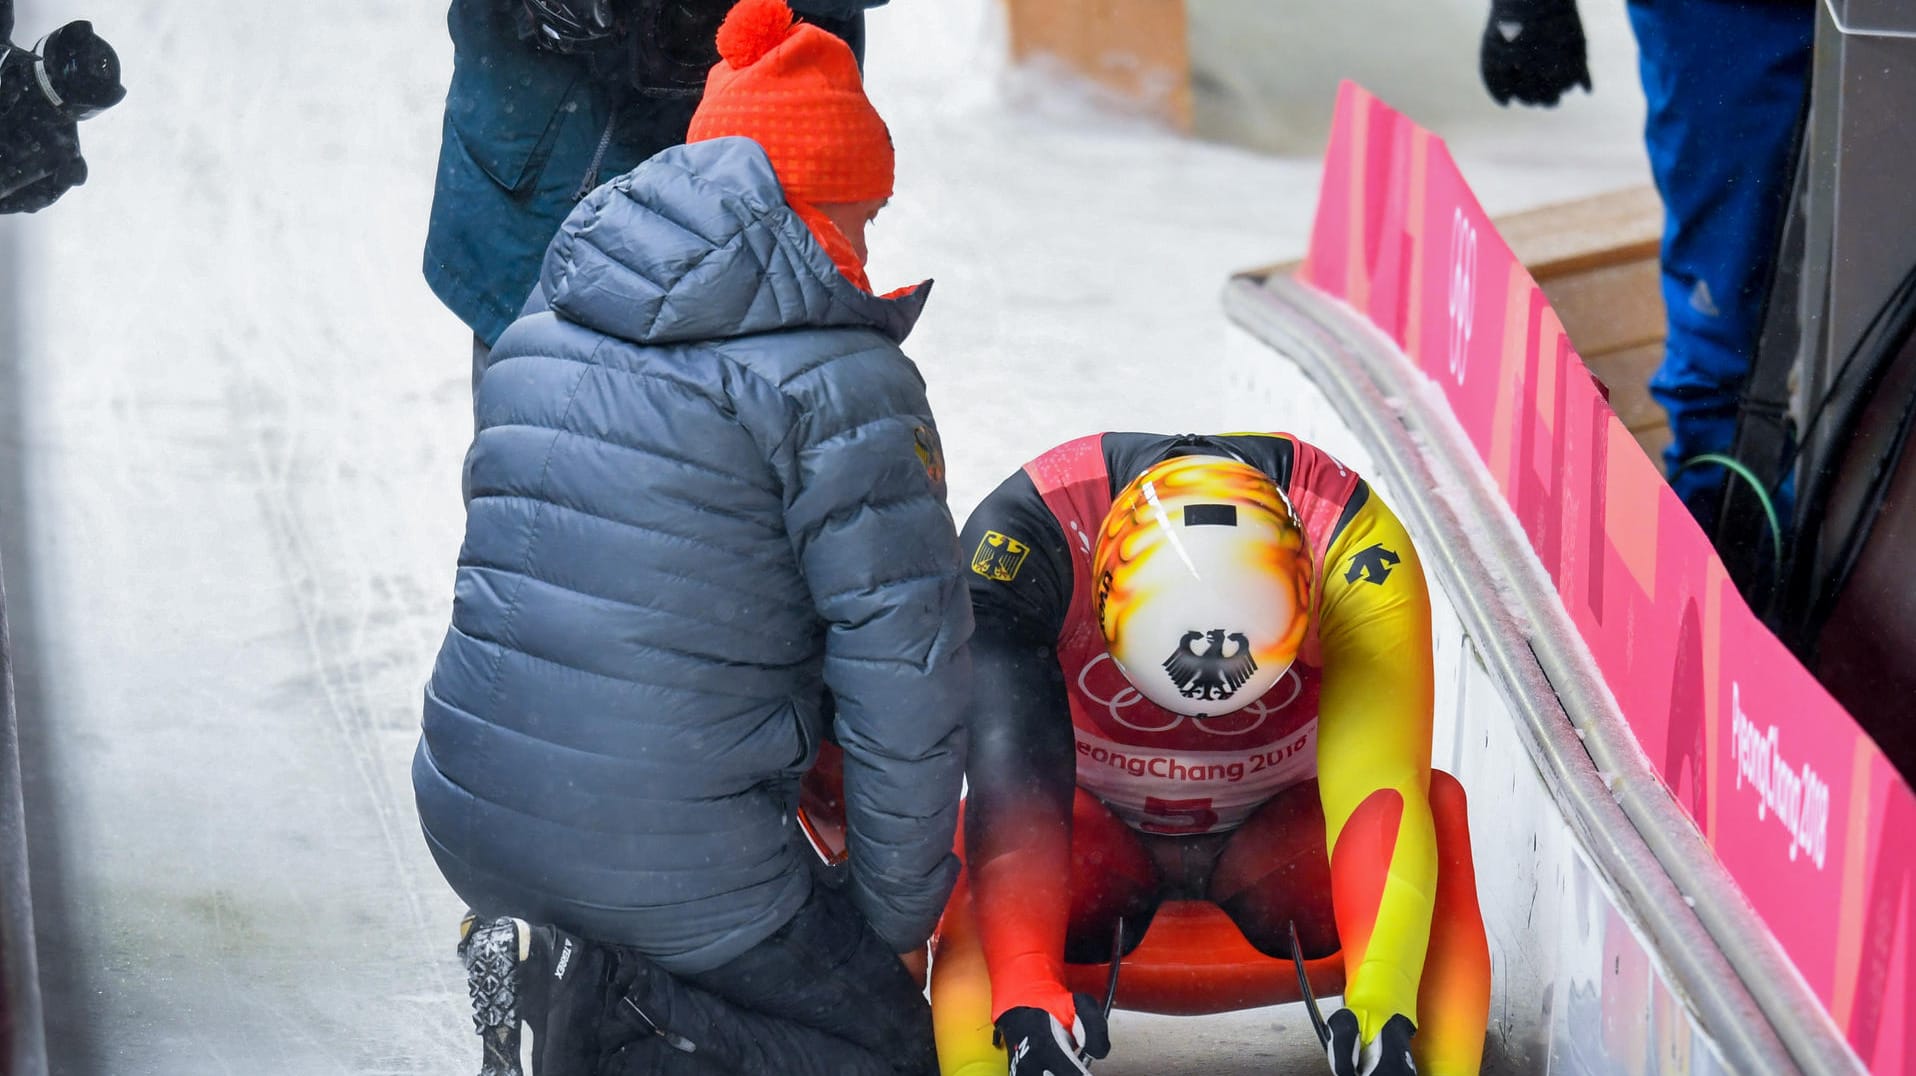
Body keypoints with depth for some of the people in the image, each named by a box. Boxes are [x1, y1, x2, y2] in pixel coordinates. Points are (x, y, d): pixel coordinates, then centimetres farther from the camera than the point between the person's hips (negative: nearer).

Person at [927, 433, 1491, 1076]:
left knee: (1439, 803, -29)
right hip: (1096, 828, -1)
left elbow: (1381, 783, -37)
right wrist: (1026, 995, -53)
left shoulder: (1353, 541, -29)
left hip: (1278, 831, 1)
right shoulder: (1023, 535, -32)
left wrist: (1380, 1002, -52)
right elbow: (1012, 781, -39)